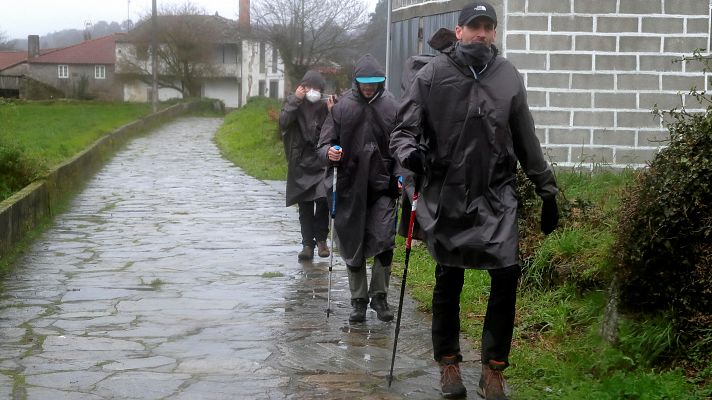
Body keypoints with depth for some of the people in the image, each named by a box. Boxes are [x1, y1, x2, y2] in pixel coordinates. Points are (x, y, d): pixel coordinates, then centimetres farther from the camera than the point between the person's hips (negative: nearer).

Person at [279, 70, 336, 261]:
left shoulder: (323, 106, 4)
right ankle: (307, 244, 13)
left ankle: (321, 238, -1)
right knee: (305, 206, 6)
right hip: (301, 164, 1)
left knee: (323, 198, -19)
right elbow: (284, 123, -15)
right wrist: (295, 100, -14)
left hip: (321, 161, -1)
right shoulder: (293, 103, 4)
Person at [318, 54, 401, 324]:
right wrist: (329, 152, -18)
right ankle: (358, 300, 20)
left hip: (382, 187, -1)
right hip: (350, 189, 1)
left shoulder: (391, 107, 2)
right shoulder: (342, 107, 2)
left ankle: (379, 295, 9)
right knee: (353, 248, 7)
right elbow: (325, 142, 4)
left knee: (384, 242, -10)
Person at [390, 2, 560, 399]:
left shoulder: (508, 76, 6)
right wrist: (409, 152, -25)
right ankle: (449, 362, 25)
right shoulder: (432, 75, -3)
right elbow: (404, 129, -2)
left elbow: (527, 141, 13)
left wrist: (548, 189, 14)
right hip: (446, 195, -1)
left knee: (507, 274, -9)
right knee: (448, 280, 8)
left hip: (496, 194, 2)